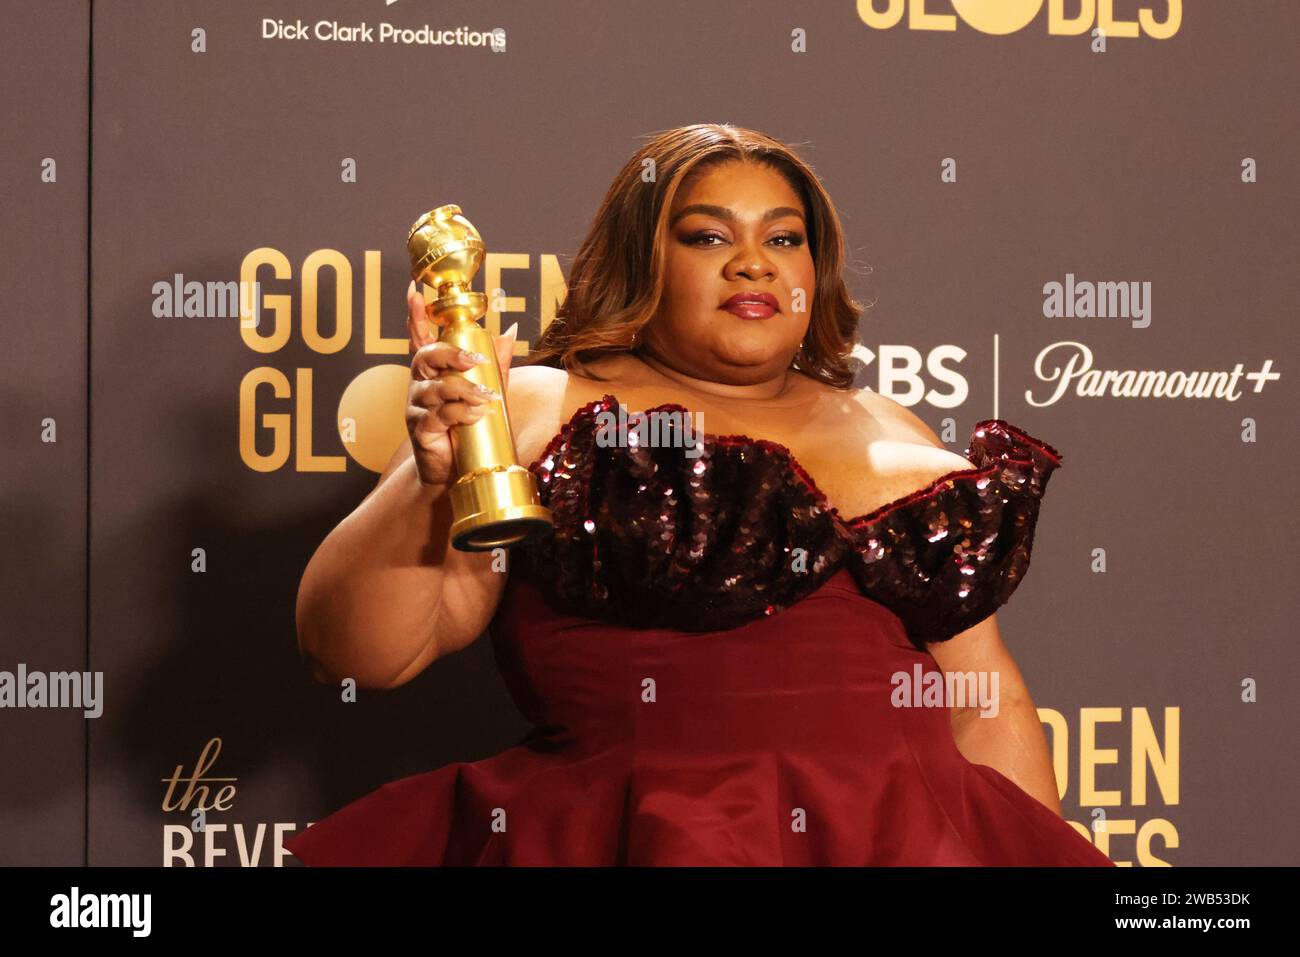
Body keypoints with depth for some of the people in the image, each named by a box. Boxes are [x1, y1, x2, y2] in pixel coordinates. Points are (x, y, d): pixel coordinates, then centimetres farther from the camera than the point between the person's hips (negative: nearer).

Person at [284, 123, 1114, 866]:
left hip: (911, 839, 7)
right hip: (634, 839, -7)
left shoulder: (893, 434, 24)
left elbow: (986, 702, 26)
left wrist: (1047, 849, 16)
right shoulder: (539, 413, 10)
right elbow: (353, 652, 2)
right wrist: (430, 481, -13)